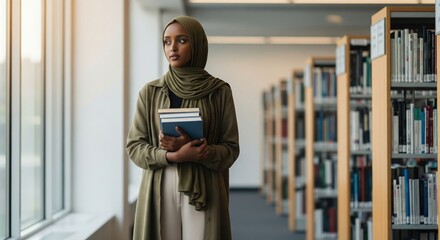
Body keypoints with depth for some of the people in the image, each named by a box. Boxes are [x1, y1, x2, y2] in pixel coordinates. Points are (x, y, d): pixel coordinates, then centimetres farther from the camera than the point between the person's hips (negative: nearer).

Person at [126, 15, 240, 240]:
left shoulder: (219, 91, 3)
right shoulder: (150, 92, 7)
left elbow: (231, 149, 2)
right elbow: (134, 146, 3)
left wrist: (195, 149, -16)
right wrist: (173, 156, -15)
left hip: (203, 191, -1)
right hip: (159, 190, 1)